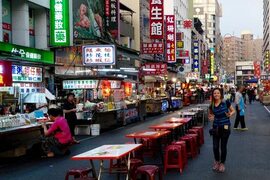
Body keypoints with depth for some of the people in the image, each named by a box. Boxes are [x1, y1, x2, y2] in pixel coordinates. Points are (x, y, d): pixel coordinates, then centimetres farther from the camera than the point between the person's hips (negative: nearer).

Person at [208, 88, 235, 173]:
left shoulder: (226, 102, -9)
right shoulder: (212, 106, 0)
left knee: (223, 146, 5)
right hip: (216, 128, 3)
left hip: (225, 127, -3)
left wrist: (230, 114, -18)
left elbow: (233, 110, 3)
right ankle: (217, 161, 30)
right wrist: (210, 117, -5)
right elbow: (209, 114, 17)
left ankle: (222, 163, 25)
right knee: (215, 146, 5)